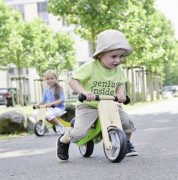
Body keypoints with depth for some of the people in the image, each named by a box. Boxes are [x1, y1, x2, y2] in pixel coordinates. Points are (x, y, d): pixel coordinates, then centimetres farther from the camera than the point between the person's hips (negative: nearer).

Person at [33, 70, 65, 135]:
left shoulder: (58, 88, -7)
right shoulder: (46, 90, 11)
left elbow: (62, 99, -17)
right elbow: (43, 101, 16)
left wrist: (52, 103, -29)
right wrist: (38, 104, -6)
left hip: (59, 108, -7)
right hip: (50, 108, 7)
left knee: (48, 114, -36)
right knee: (35, 113, -10)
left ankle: (60, 126, -11)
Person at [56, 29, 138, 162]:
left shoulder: (118, 70, -2)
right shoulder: (90, 67, -19)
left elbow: (121, 83, 14)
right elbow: (73, 80, -17)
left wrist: (120, 93, -11)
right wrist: (84, 92, -35)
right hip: (88, 106, -5)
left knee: (128, 121, -10)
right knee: (79, 132, -24)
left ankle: (126, 143, 22)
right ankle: (63, 142, 11)